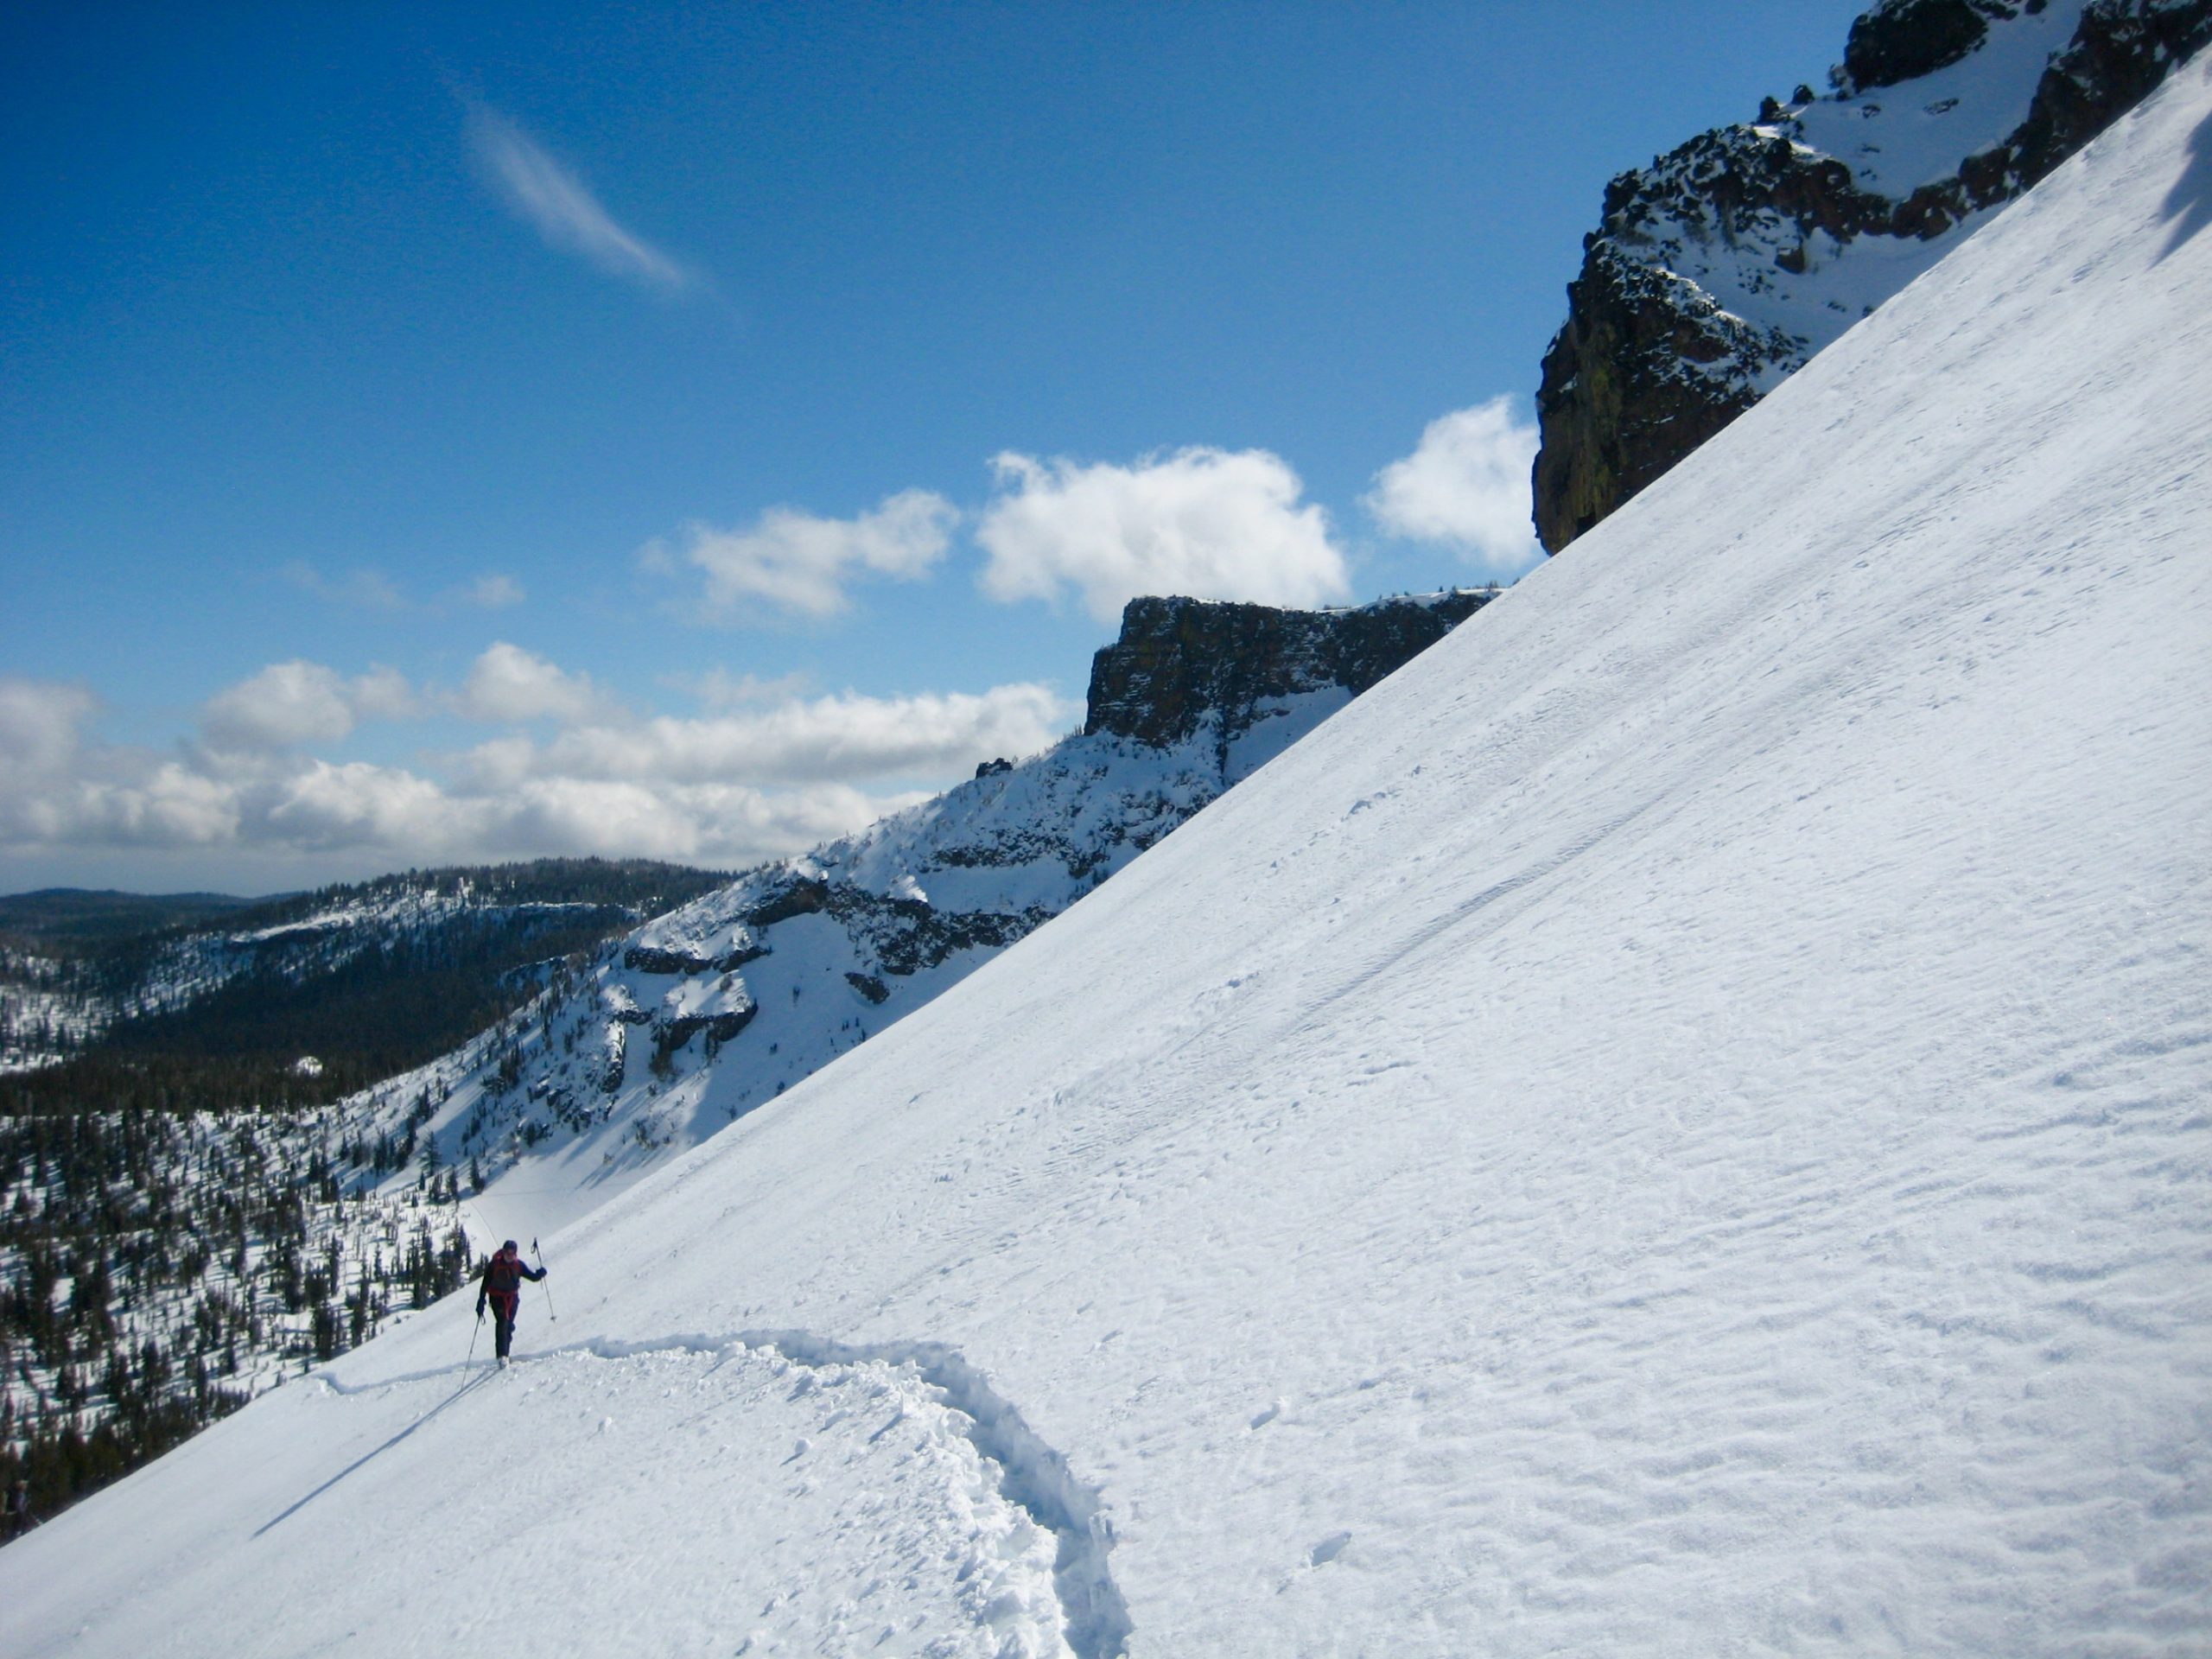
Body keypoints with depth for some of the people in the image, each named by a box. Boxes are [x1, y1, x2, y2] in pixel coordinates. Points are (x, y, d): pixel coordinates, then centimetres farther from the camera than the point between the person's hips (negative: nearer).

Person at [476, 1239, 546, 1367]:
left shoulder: (519, 1265, -7)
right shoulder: (494, 1265, -15)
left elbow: (533, 1276, -2)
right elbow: (485, 1284, -12)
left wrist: (540, 1273, -25)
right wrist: (481, 1303, -16)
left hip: (512, 1297, 3)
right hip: (497, 1298, -3)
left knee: (509, 1325, 8)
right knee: (502, 1323, -18)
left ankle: (505, 1354, 24)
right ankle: (502, 1355, -20)